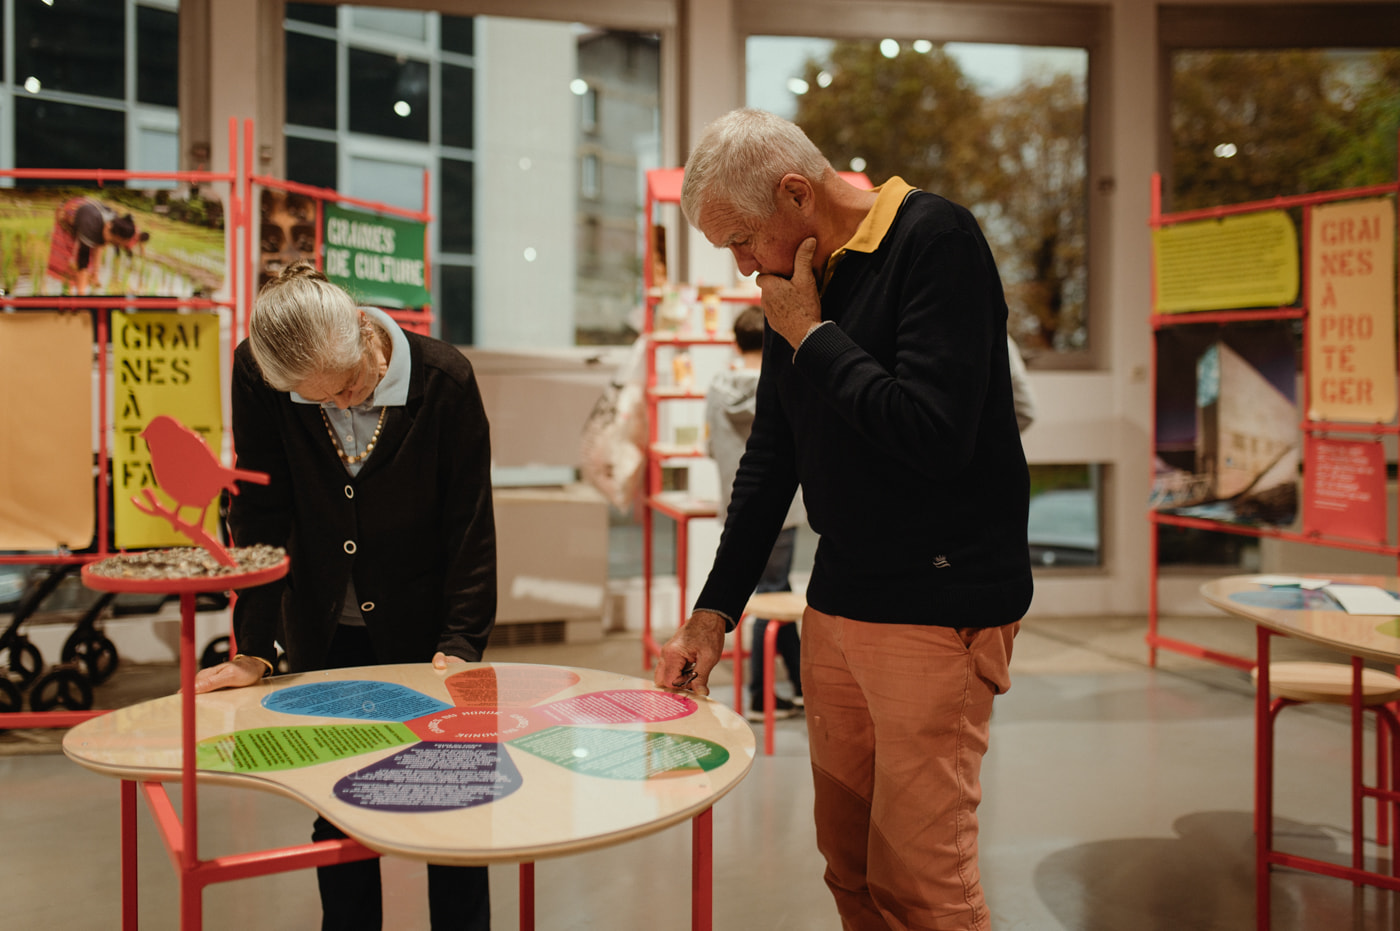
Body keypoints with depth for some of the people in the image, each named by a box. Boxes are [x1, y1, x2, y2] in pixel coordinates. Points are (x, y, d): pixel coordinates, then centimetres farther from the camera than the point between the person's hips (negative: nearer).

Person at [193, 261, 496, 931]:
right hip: (325, 638, 2)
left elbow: (470, 522, -11)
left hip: (422, 631, -1)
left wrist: (460, 642, -15)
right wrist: (252, 648, -10)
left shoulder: (446, 379, -18)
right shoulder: (256, 374, -14)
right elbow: (261, 515, -8)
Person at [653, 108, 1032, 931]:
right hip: (838, 600, 8)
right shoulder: (799, 283, 11)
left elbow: (933, 434, -24)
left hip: (939, 603, -7)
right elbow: (770, 459, 16)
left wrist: (810, 335, -13)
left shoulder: (935, 239, -12)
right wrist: (713, 614, 13)